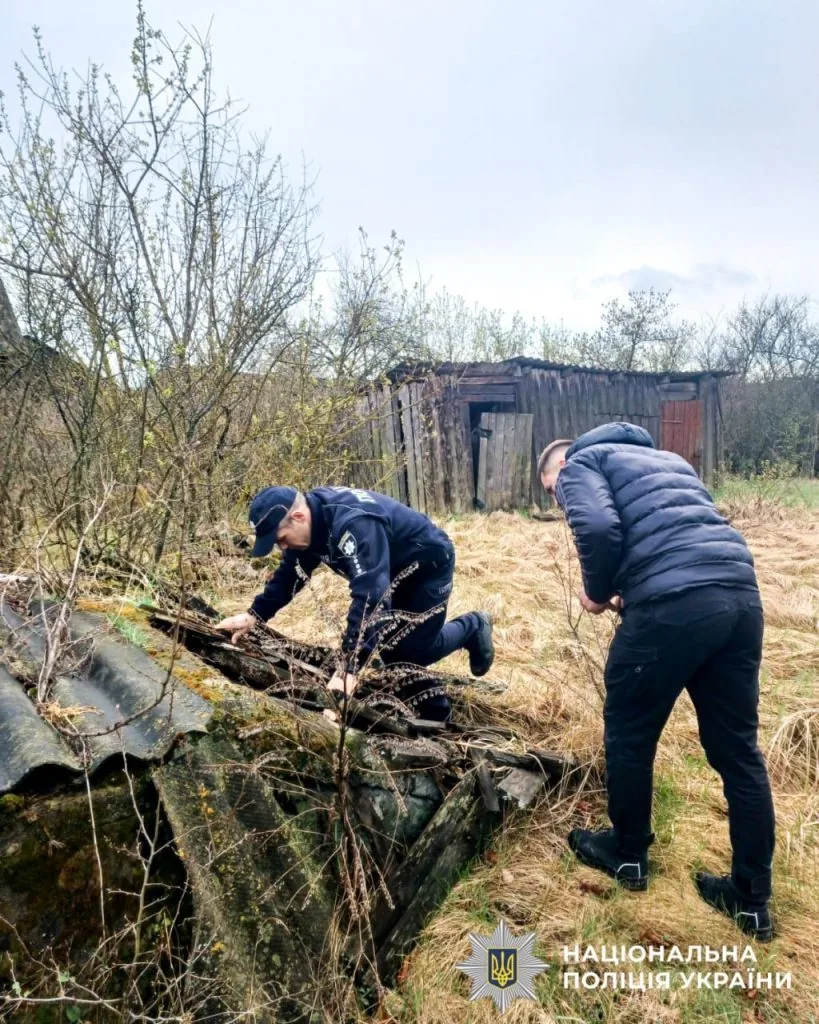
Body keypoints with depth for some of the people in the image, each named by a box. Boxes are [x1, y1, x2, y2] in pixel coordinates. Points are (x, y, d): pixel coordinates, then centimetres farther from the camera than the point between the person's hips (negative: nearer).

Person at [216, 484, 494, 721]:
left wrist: (350, 667, -50)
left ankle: (473, 627, 23)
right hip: (395, 570, 8)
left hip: (429, 564, -8)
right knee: (388, 642, 7)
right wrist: (254, 614, -10)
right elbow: (290, 573, 0)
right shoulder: (310, 517, -13)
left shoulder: (354, 524, -42)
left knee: (416, 648, -4)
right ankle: (435, 710, 24)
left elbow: (369, 594, -48)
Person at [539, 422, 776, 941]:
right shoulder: (665, 458, 32)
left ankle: (628, 855, 35)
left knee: (630, 734, 15)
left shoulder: (580, 464, 10)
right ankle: (753, 896, 29)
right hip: (741, 594, 8)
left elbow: (600, 529, -11)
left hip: (674, 604, -7)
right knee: (737, 748, 17)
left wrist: (597, 592, 7)